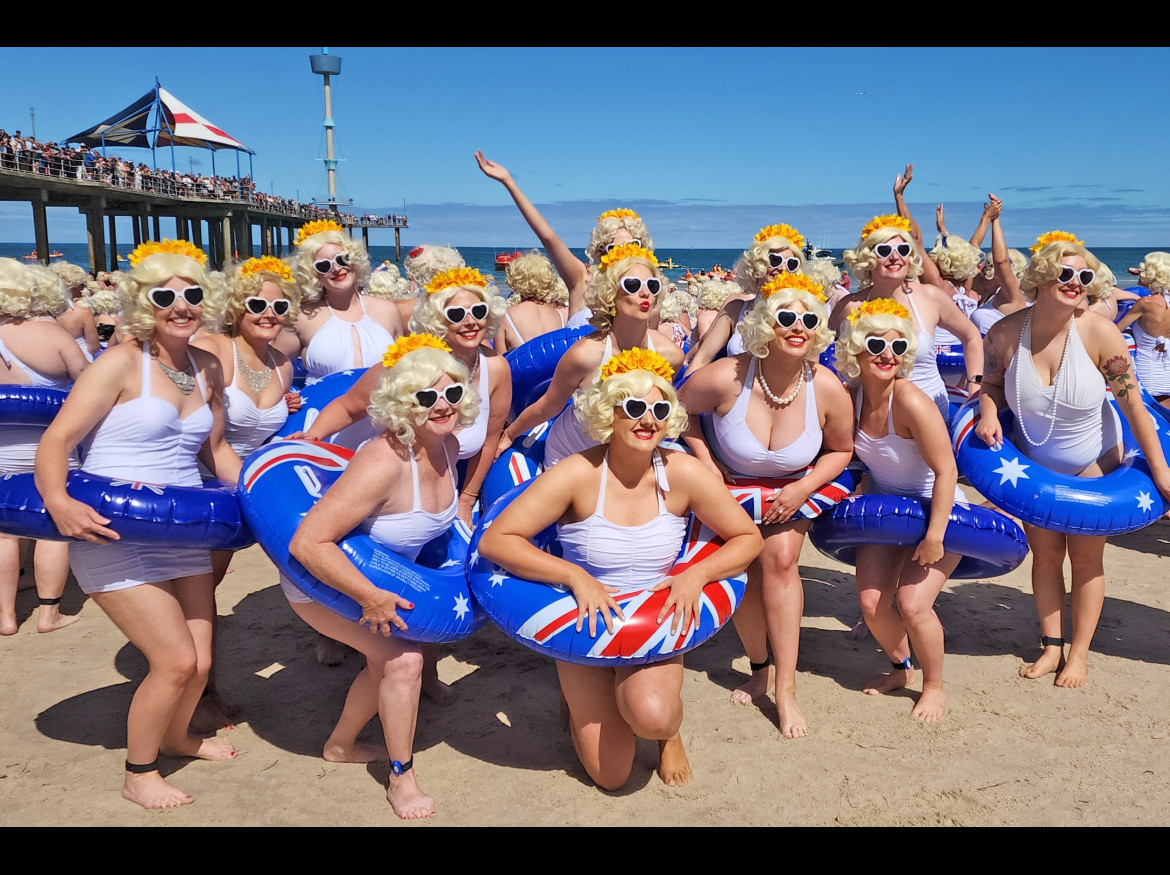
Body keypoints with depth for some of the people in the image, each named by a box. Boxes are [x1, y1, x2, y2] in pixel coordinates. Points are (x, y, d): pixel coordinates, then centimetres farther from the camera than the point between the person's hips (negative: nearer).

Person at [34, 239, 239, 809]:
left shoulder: (207, 368, 7)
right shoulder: (123, 362, -12)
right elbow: (55, 441, -16)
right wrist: (57, 500, -33)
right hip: (114, 534, -6)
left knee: (200, 661, 10)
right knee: (177, 661, -8)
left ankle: (176, 737, 42)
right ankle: (138, 775, 18)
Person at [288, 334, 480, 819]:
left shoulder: (447, 446, -12)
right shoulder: (384, 462, -38)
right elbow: (307, 543, -40)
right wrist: (372, 598, -35)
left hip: (379, 575, 8)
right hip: (320, 581, -8)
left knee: (387, 659, 20)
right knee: (403, 657, -16)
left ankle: (341, 745, 45)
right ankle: (401, 780, 4)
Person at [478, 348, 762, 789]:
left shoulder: (683, 474, -14)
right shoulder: (579, 474, -21)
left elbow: (748, 538, -3)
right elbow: (495, 541, -22)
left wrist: (697, 574, -21)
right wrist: (575, 576, -30)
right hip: (589, 622, -1)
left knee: (652, 715, -31)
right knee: (611, 776, 0)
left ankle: (669, 732, 9)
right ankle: (582, 699, 33)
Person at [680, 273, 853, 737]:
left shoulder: (828, 390, -24)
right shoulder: (726, 377, -30)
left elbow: (841, 450, -5)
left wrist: (804, 488, -19)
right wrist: (706, 464, -15)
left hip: (792, 489, 0)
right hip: (731, 487, 0)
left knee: (781, 556, -20)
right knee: (743, 567, -11)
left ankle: (785, 689, -10)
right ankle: (759, 669, 16)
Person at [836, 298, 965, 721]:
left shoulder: (910, 402, -29)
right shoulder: (850, 395, -12)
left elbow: (946, 472, -27)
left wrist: (935, 536, -26)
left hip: (935, 510, -5)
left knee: (912, 603, -15)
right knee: (871, 603, -2)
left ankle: (934, 686, 13)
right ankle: (901, 667, 30)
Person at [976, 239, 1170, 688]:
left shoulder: (1098, 332, -24)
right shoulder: (1005, 332, -19)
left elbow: (1133, 403, -18)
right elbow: (992, 383, 0)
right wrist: (988, 412, -22)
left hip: (1093, 461, -2)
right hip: (1033, 461, 2)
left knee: (1086, 557, 5)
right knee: (1045, 553, 8)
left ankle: (1079, 654, 18)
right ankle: (1052, 647, 22)